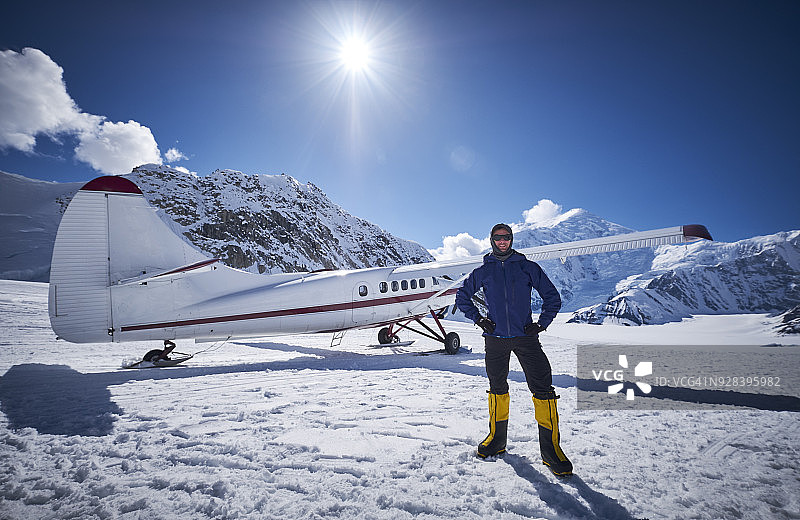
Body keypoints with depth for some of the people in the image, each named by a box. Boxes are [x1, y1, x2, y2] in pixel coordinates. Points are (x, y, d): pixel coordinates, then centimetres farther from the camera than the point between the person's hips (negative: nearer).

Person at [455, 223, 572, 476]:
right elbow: (462, 297, 18)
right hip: (495, 339, 1)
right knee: (497, 389, 11)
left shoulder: (528, 267, 5)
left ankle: (550, 448, 2)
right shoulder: (483, 272, 8)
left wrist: (541, 324, 0)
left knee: (543, 388, -8)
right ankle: (497, 439, 27)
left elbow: (552, 297, 10)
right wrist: (478, 319, 6)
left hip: (525, 338, -1)